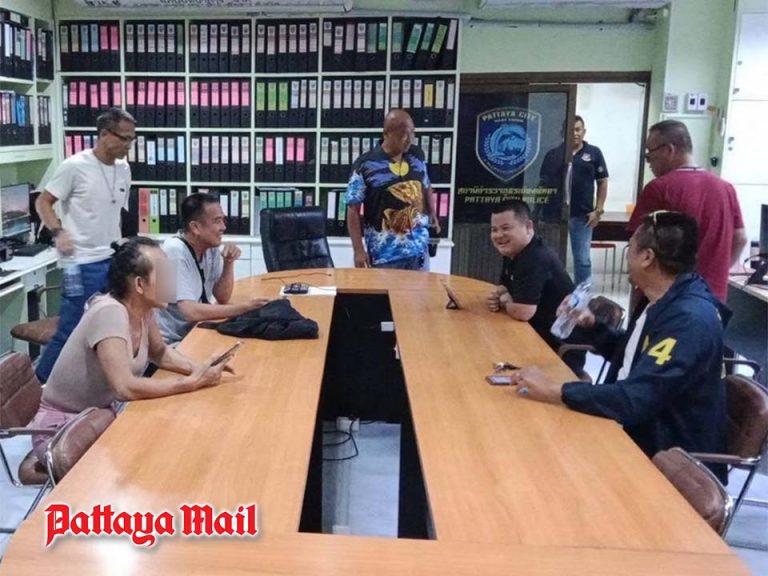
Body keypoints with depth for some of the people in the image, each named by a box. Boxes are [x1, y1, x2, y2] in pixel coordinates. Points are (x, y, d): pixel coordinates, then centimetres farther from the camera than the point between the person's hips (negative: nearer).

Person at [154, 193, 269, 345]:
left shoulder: (212, 247, -1)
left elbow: (222, 298, 3)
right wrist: (244, 308, -24)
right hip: (172, 343, -7)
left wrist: (229, 263, -12)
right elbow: (190, 312, -28)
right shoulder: (175, 251, -21)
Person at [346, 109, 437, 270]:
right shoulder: (365, 164, -11)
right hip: (384, 254, -4)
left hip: (419, 248, 5)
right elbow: (353, 210, -9)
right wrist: (358, 249, -13)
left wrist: (432, 214, 14)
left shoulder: (417, 156, 4)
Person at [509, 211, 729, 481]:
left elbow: (635, 401, -32)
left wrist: (553, 391, -26)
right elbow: (628, 355, 22)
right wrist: (591, 325, 5)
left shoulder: (691, 319, -26)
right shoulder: (662, 301, 5)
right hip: (642, 434, 8)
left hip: (672, 460, -8)